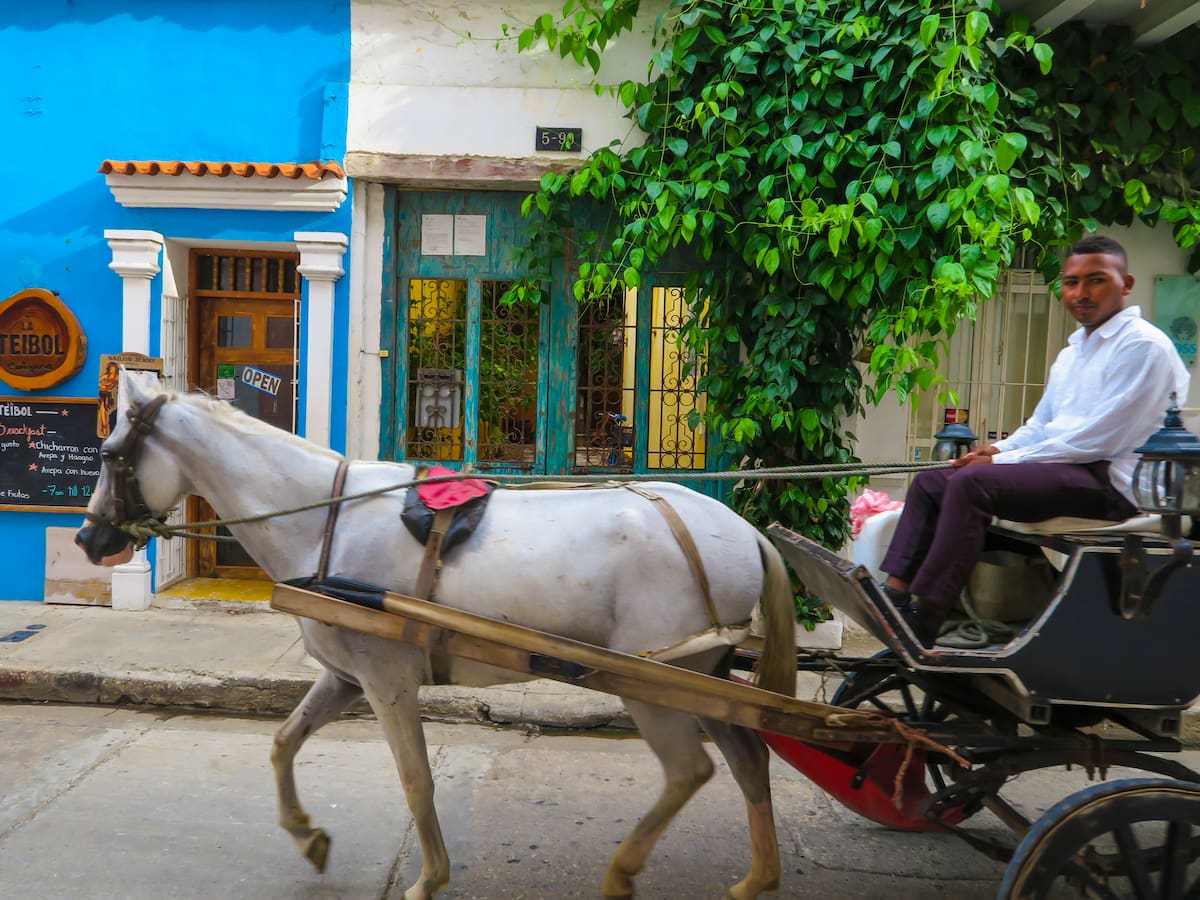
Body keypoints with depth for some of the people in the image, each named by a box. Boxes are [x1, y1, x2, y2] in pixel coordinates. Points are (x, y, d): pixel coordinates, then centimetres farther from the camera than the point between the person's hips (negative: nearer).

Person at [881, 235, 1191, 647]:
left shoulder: (1143, 346, -9)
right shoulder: (1071, 353, 21)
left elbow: (1099, 439, -18)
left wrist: (1003, 461, -16)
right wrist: (1000, 449, 1)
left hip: (1107, 479, -10)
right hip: (1060, 467, 10)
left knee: (970, 482, -30)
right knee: (929, 482, 0)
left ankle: (921, 623, -32)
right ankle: (895, 596, -13)